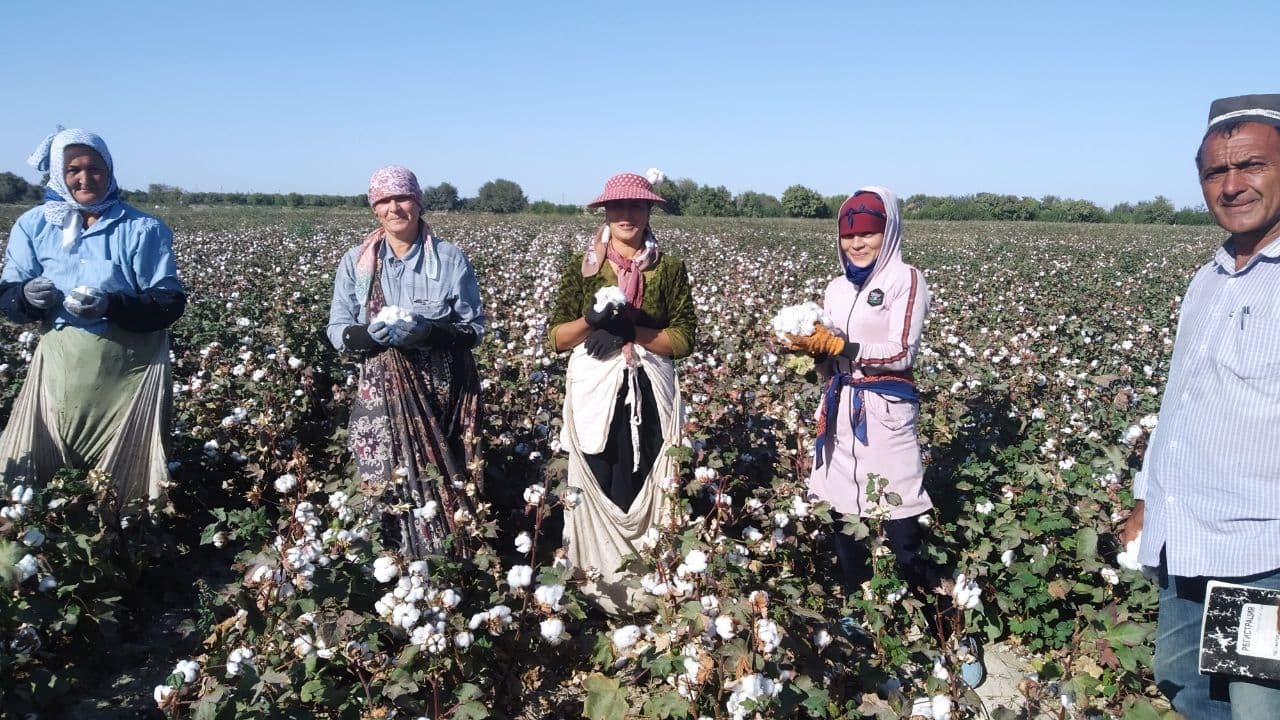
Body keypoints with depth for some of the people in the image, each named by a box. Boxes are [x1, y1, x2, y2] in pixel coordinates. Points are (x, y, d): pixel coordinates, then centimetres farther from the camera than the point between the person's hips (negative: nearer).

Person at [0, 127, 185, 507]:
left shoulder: (143, 229, -5)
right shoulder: (33, 225, 4)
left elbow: (171, 303, -10)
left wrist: (111, 306, -26)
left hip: (129, 368, -3)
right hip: (60, 366, 3)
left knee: (127, 476, 5)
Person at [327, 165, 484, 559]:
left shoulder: (450, 258, -1)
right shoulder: (356, 261, 4)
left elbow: (474, 330, 0)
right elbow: (337, 331, 5)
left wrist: (427, 331, -19)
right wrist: (372, 333, -18)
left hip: (441, 394, -1)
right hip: (383, 397, 1)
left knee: (445, 489, -2)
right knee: (389, 491, -2)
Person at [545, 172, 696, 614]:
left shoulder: (670, 268, 4)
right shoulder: (583, 267, 5)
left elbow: (683, 340, -3)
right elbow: (555, 337, 1)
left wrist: (631, 331, -16)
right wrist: (590, 321, -18)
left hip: (648, 394, 0)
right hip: (594, 394, 1)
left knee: (641, 491, 2)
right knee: (595, 489, 3)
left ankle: (644, 587, 17)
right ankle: (595, 585, 18)